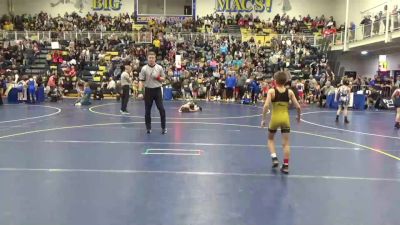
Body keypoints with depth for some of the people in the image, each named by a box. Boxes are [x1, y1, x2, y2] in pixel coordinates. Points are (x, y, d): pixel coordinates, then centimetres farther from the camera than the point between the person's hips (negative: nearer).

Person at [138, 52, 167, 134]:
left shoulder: (159, 68, 2)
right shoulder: (144, 69, -3)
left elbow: (163, 79, 9)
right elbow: (141, 81, -4)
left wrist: (159, 78, -14)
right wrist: (140, 92, -14)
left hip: (157, 90, 1)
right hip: (148, 90, 0)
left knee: (161, 109, -3)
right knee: (147, 110, 5)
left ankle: (163, 127, 10)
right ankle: (148, 128, 18)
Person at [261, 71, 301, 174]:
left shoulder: (271, 91, -6)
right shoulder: (290, 92, 0)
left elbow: (266, 106, -17)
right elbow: (298, 107, -2)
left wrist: (263, 119, -9)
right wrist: (298, 116, 17)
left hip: (275, 118, -1)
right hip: (285, 118, 1)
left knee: (270, 139, 22)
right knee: (286, 143, 7)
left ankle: (274, 158, 6)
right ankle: (286, 166, 7)